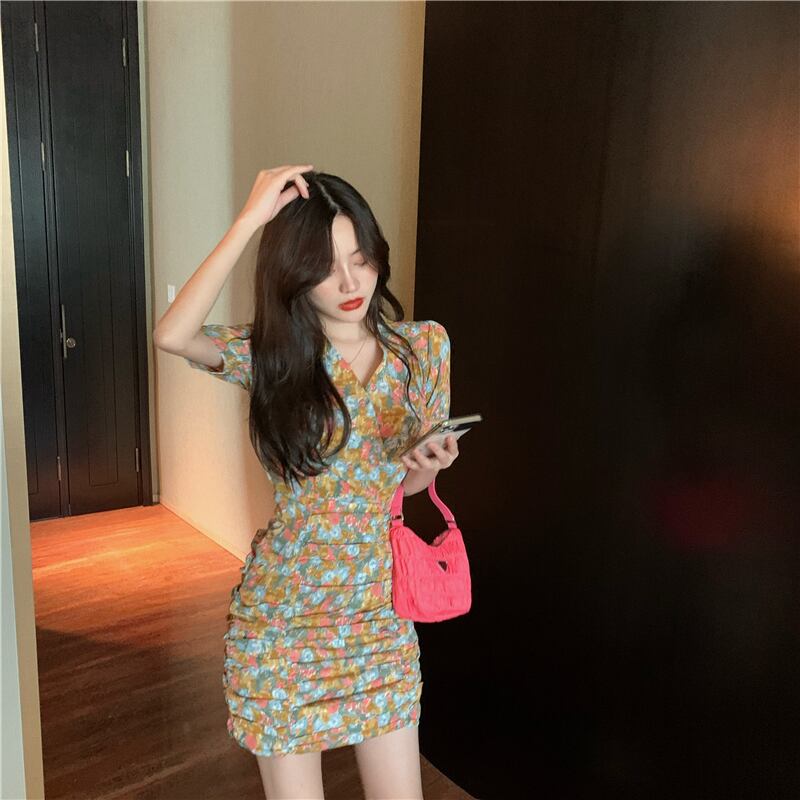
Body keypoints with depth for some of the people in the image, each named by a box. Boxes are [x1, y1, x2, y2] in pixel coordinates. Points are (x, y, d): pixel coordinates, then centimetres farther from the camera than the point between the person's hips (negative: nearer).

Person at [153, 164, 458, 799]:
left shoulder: (425, 345, -3)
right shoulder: (273, 354, -9)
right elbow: (171, 335, -30)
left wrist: (427, 467, -16)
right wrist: (250, 218, -28)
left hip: (381, 608, 2)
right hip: (282, 615, -2)